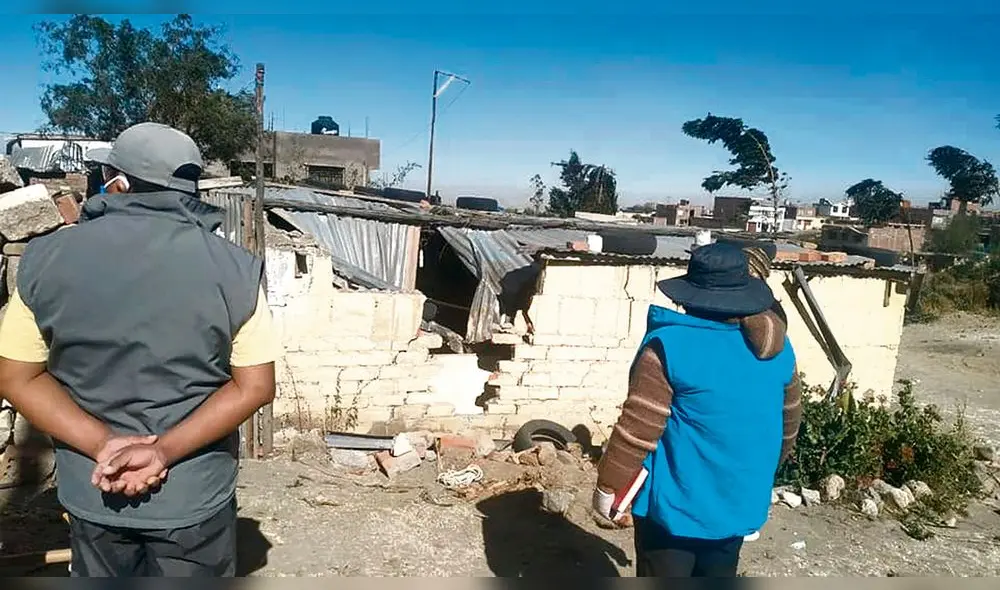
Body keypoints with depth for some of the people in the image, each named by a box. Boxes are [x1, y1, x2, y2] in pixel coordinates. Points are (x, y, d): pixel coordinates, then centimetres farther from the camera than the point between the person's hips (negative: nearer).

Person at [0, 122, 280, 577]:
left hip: (91, 491, 2)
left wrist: (103, 445, -13)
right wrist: (165, 450, -16)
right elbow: (255, 386, -15)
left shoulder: (47, 259, -8)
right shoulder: (234, 268, -14)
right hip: (194, 493, -2)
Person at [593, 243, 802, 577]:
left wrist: (608, 487, -8)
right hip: (740, 503, 6)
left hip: (677, 503, -6)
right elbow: (788, 424, 13)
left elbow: (637, 428, -20)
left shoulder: (670, 345, -21)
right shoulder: (778, 348, 0)